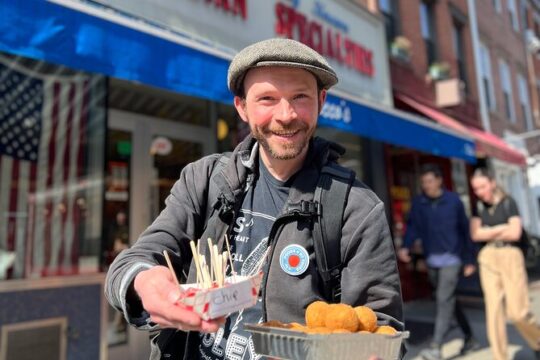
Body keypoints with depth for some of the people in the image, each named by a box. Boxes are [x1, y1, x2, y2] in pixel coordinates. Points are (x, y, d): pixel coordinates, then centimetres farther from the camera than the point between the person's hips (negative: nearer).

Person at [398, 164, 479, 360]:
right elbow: (413, 227, -2)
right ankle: (470, 338, 33)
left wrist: (470, 260, 2)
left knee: (444, 300, -10)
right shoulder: (418, 203, 2)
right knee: (449, 300, 14)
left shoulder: (453, 201, -3)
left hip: (451, 258, -4)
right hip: (432, 260, 4)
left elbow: (465, 230, 1)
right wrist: (405, 246, -21)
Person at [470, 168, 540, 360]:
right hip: (487, 259, 3)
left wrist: (488, 233, -2)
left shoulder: (508, 202, -1)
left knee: (517, 312, -4)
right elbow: (475, 234, -3)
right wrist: (501, 228, -7)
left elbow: (515, 233, -10)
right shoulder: (478, 207, 8)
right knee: (494, 310, 1)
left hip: (510, 256, -3)